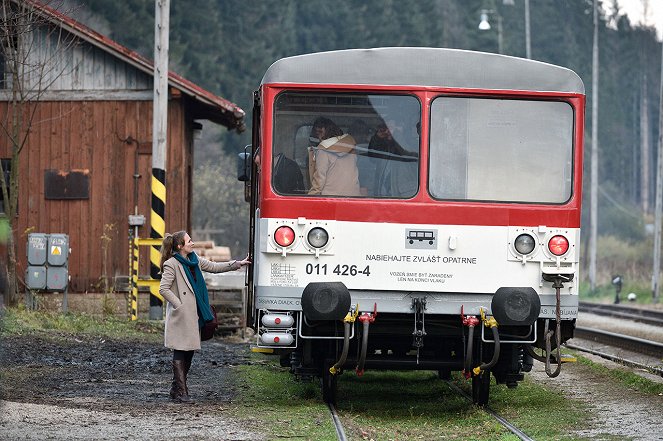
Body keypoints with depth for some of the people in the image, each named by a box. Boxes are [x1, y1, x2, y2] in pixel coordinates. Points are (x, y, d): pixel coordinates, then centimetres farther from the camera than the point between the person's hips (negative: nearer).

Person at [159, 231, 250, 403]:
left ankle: (177, 389, 18)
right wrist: (179, 305, -14)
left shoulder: (194, 260, 12)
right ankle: (180, 392, -7)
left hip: (193, 315, 8)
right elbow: (163, 289, -13)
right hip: (181, 317, -8)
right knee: (180, 352, -8)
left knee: (189, 350, 10)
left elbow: (213, 267, 22)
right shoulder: (171, 264, -11)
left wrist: (237, 264, 18)